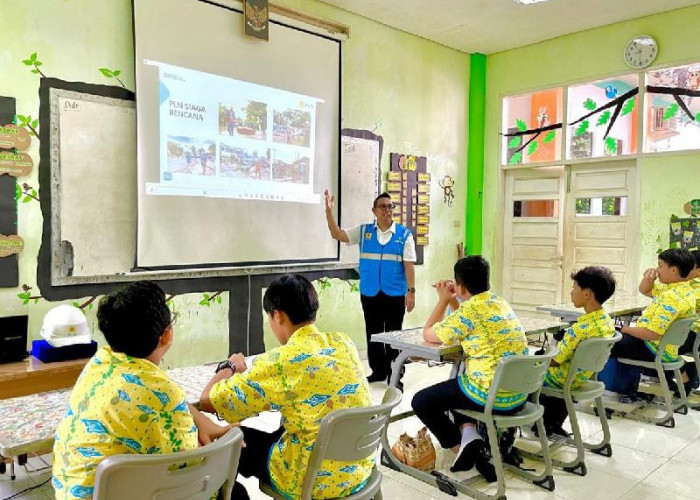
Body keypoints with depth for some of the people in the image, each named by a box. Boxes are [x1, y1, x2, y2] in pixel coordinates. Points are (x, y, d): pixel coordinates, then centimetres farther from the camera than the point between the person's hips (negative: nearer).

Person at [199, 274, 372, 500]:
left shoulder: (281, 361, -21)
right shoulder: (345, 342, -1)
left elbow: (208, 400, -12)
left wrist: (231, 366, 7)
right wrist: (251, 372, 16)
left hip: (316, 481, -6)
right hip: (360, 470, 7)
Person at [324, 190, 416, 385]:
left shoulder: (404, 234, -1)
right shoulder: (363, 231, 5)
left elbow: (409, 265, -3)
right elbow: (336, 234, 0)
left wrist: (411, 291, -9)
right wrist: (329, 210, -11)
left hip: (395, 294, -2)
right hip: (370, 294, 3)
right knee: (373, 334, 12)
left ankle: (394, 374, 17)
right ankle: (378, 371, 27)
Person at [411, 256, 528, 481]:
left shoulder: (469, 310, -16)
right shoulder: (501, 303, 9)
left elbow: (428, 334, -3)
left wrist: (443, 300, 7)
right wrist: (452, 301, 17)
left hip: (490, 396, -8)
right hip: (518, 395, 8)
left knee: (421, 401, 9)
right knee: (454, 387, 33)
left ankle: (462, 446, 3)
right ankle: (470, 434, 13)